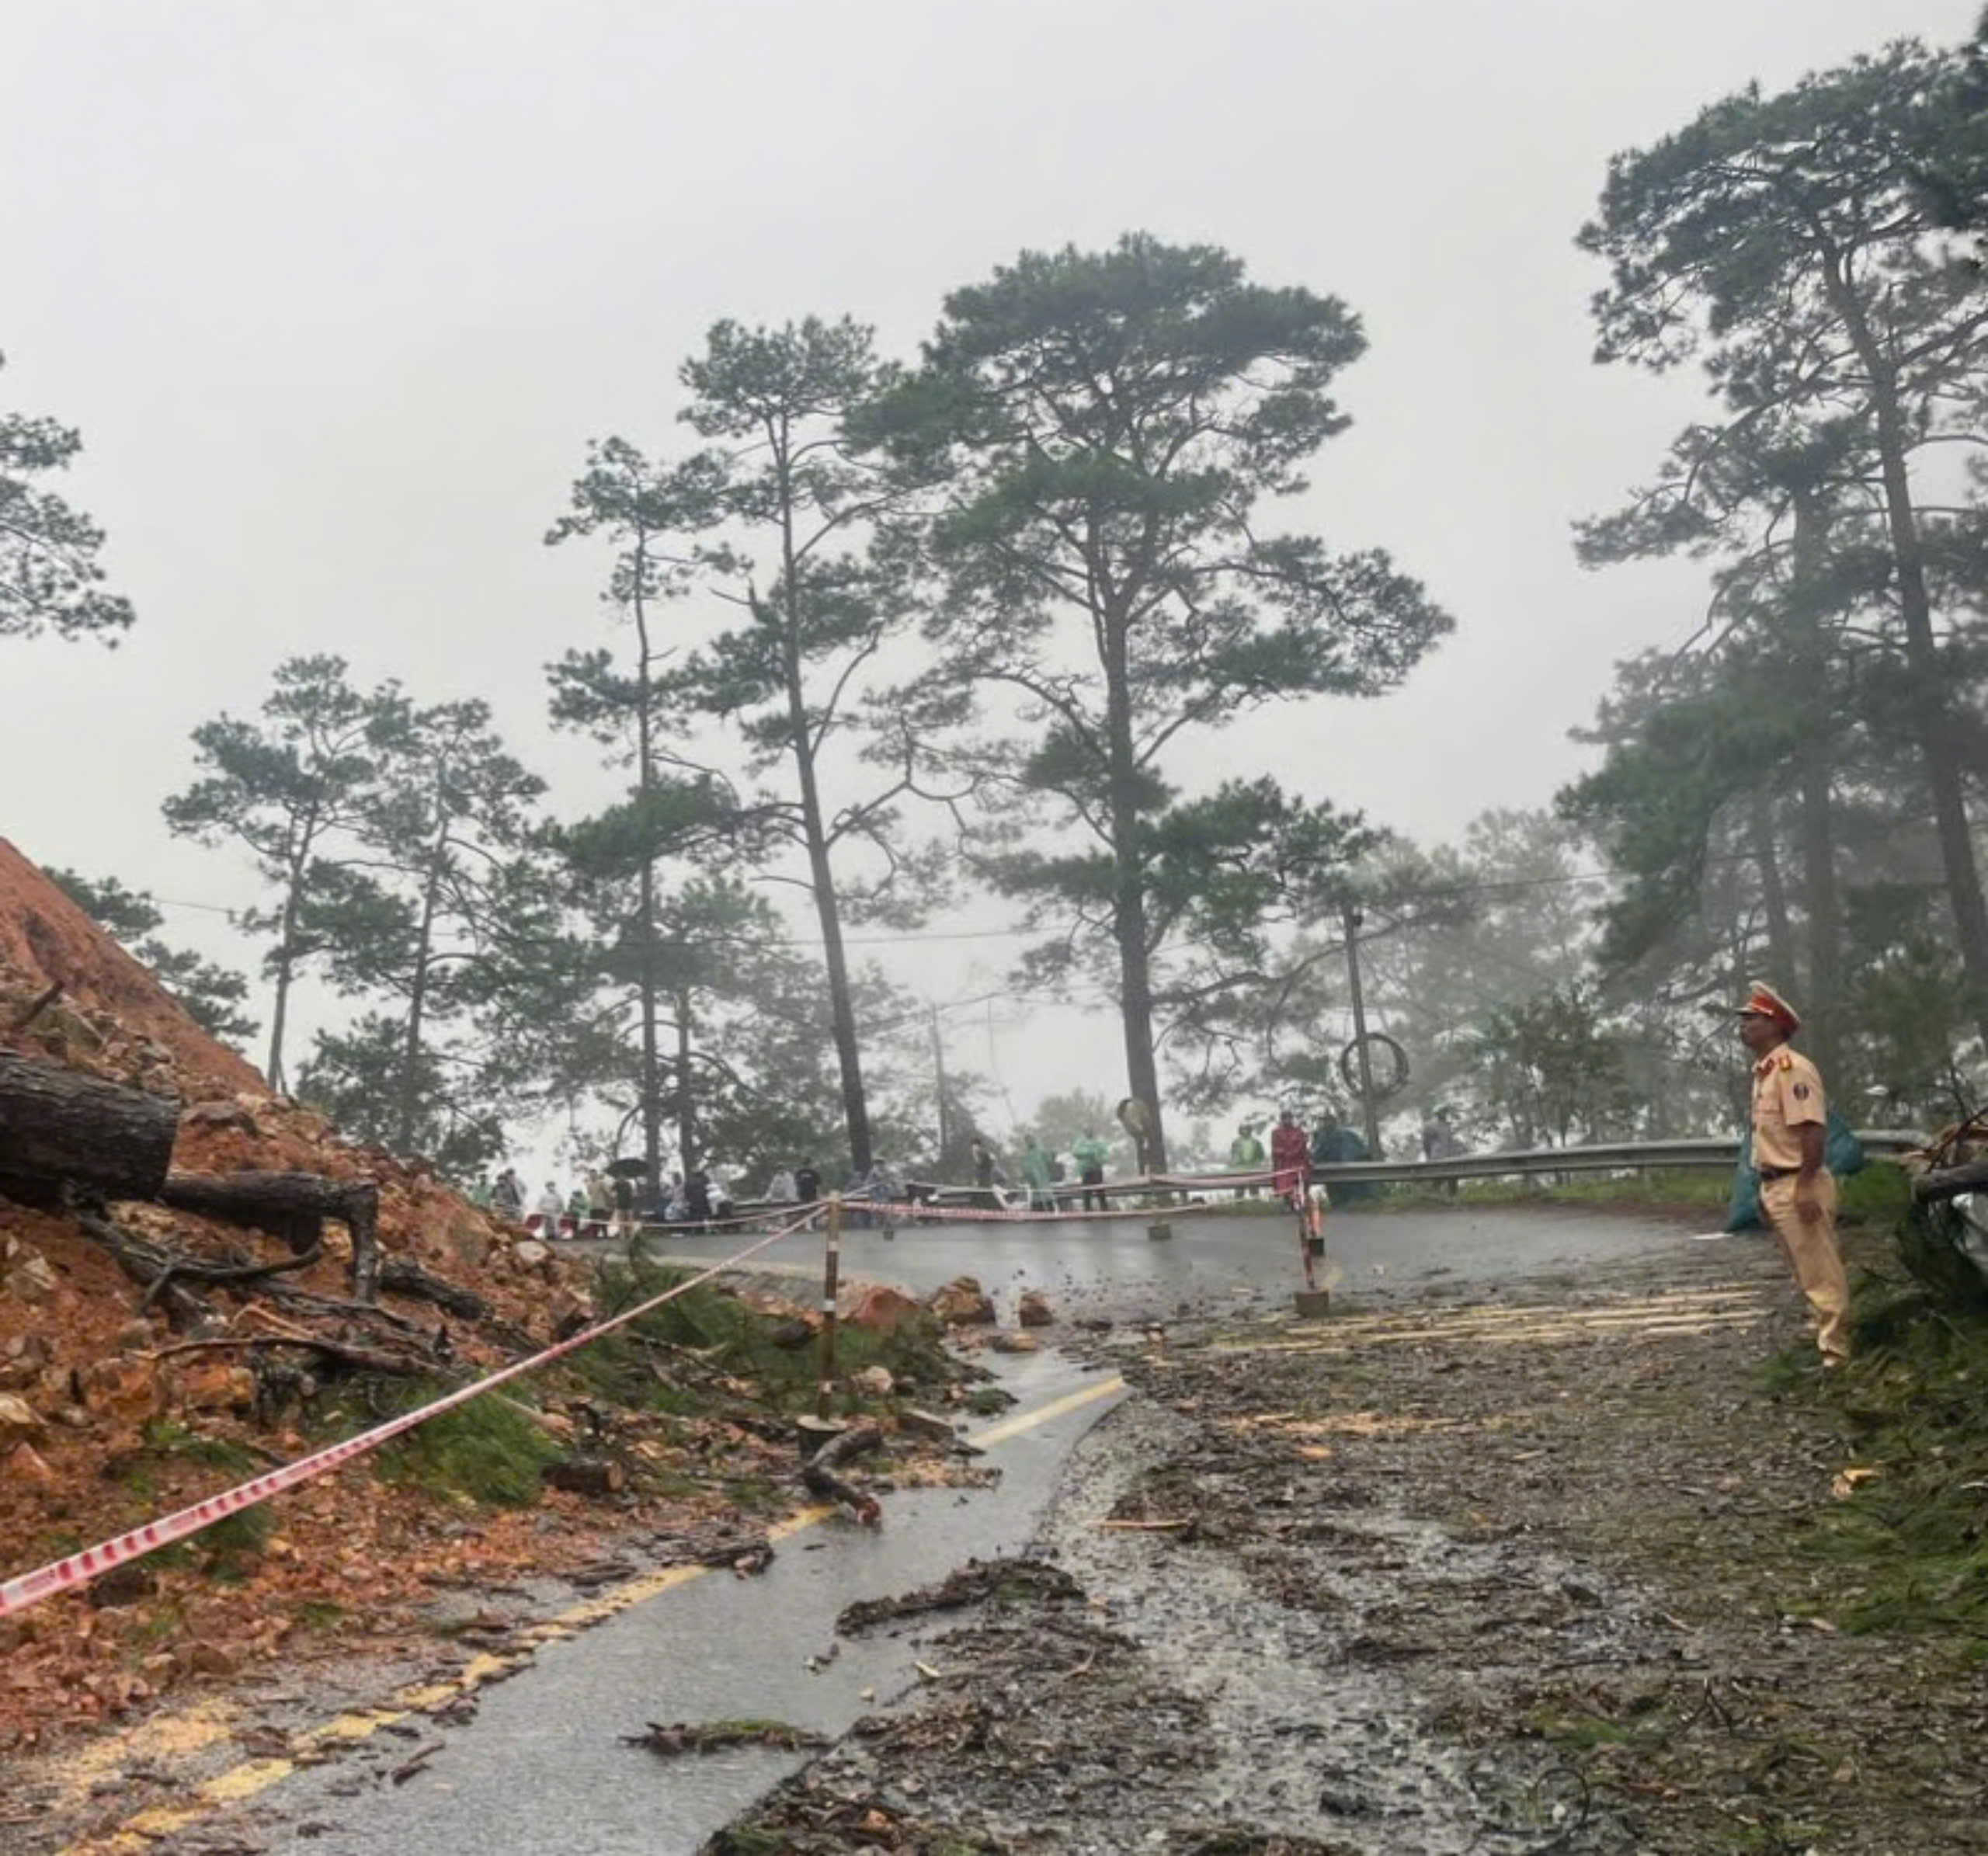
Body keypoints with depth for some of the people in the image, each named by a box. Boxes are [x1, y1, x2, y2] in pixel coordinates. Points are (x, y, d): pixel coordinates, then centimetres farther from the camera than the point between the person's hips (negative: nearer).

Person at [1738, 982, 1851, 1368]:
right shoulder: (1762, 1071, 15)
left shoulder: (1793, 1068, -16)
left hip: (1798, 1185, -10)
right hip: (1775, 1186, 10)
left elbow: (1813, 1129, -23)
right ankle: (1823, 1338, 27)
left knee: (1822, 1275, -4)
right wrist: (1766, 1189, 19)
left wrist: (1806, 1185, -26)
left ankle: (1834, 1354, 1)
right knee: (1807, 1276, 17)